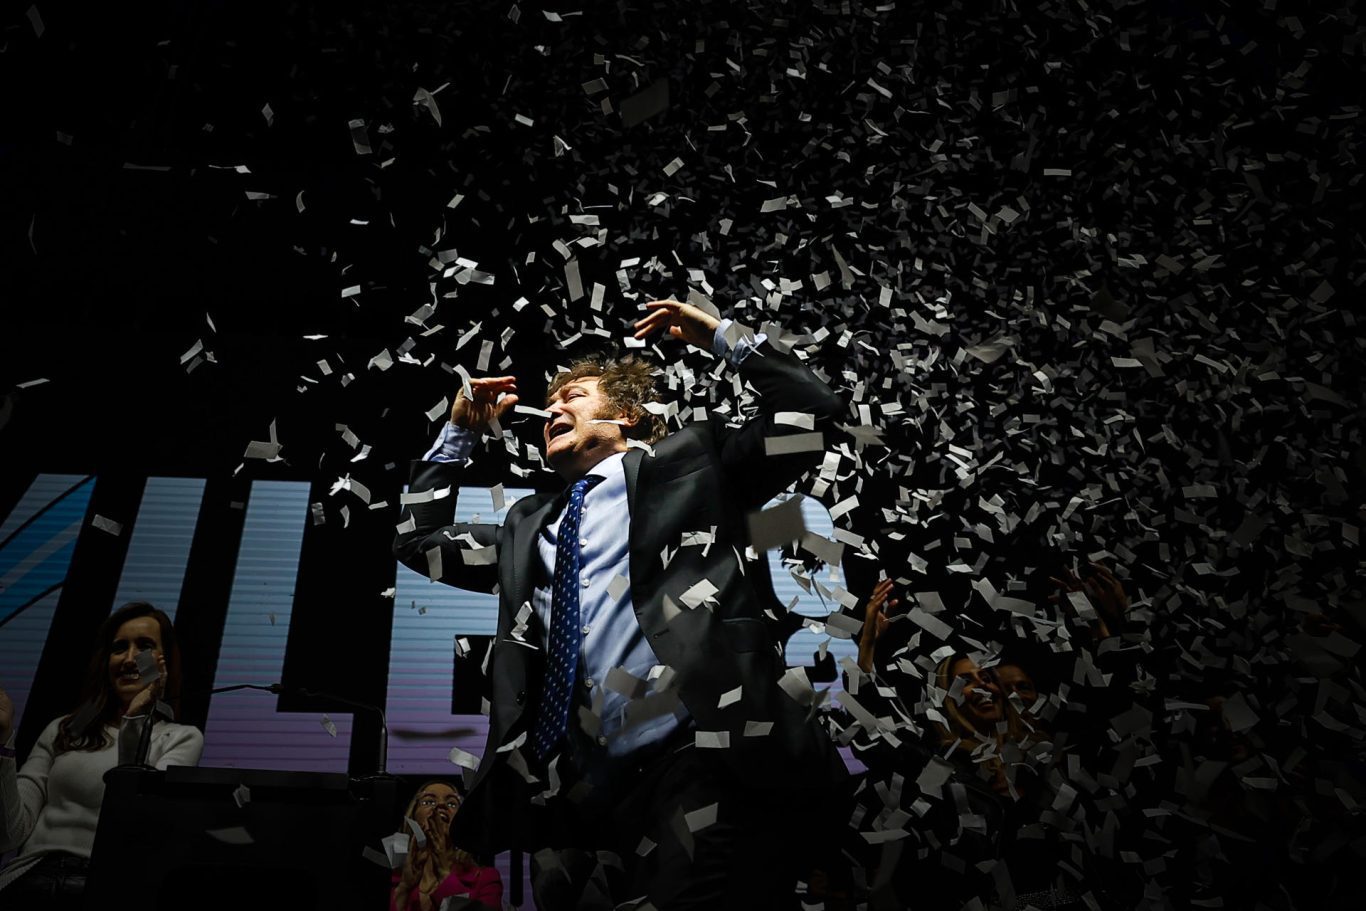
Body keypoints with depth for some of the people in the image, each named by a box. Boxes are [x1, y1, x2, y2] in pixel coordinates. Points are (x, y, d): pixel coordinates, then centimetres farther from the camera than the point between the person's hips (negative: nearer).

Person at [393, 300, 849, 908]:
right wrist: (460, 431, 30)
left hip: (699, 759, -5)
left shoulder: (685, 462, 13)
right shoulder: (530, 527, 27)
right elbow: (416, 539, 32)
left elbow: (808, 410, 7)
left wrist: (720, 336, 10)